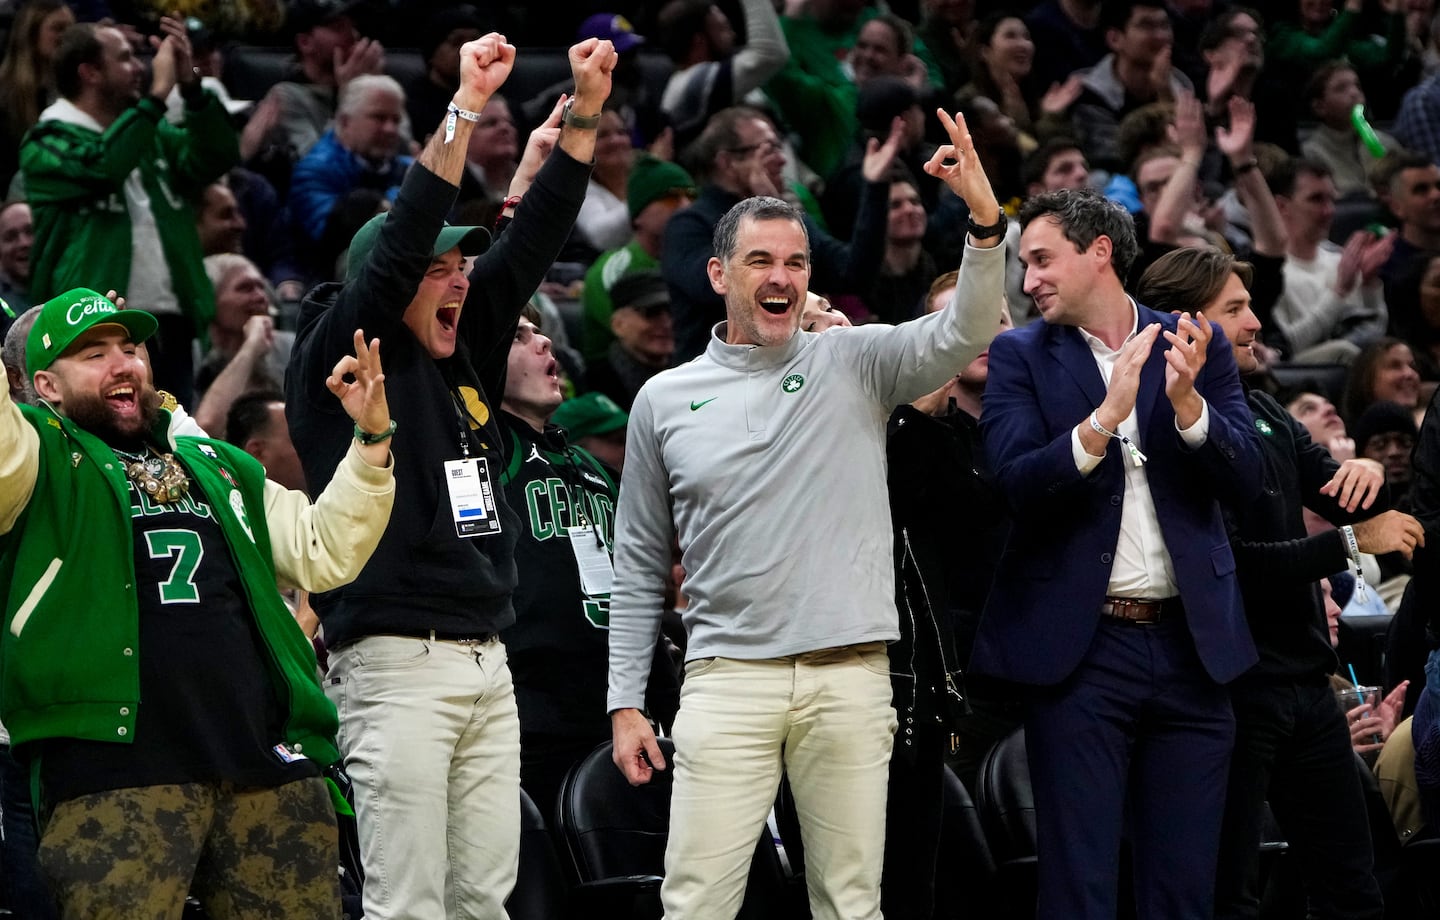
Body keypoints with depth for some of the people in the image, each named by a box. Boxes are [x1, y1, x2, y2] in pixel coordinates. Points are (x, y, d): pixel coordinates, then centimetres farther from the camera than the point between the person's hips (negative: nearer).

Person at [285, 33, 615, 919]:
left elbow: (531, 243, 12)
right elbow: (398, 243, -16)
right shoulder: (336, 362, -3)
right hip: (396, 667, -7)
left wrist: (585, 112, 4)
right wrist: (464, 108, -19)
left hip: (487, 666, 7)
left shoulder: (465, 357, 15)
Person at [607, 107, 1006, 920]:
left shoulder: (857, 363, 8)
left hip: (851, 677, 1)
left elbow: (963, 333, -8)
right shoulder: (665, 401, 9)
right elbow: (641, 568, 13)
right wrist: (626, 702, 7)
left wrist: (985, 220, -25)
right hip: (728, 675, 0)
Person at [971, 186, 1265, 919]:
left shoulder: (1194, 345, 8)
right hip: (1080, 648, -2)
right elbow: (1018, 485, -12)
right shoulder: (1020, 356, 3)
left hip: (1190, 643, 2)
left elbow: (1245, 479, -1)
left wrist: (1186, 400, -18)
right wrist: (1104, 418, -26)